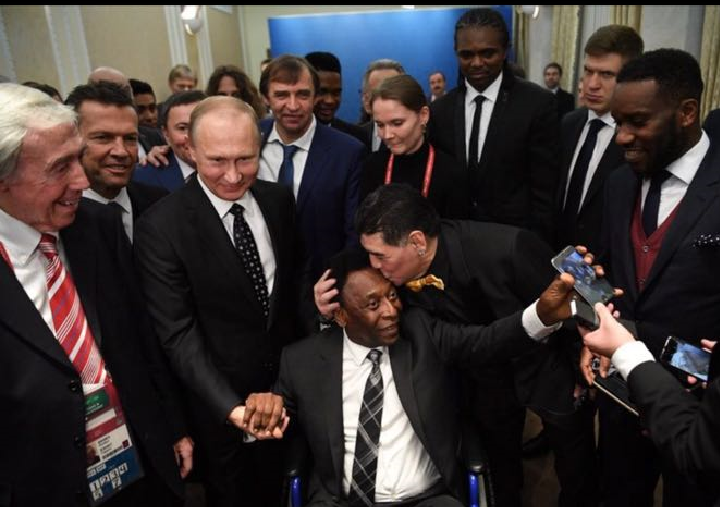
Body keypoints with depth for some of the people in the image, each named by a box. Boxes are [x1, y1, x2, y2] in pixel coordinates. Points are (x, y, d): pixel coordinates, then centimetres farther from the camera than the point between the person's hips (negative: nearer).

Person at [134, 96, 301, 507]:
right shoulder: (161, 227, -22)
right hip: (219, 398, -3)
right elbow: (178, 333, -21)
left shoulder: (280, 200, -7)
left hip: (288, 379, 4)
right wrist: (231, 406, -29)